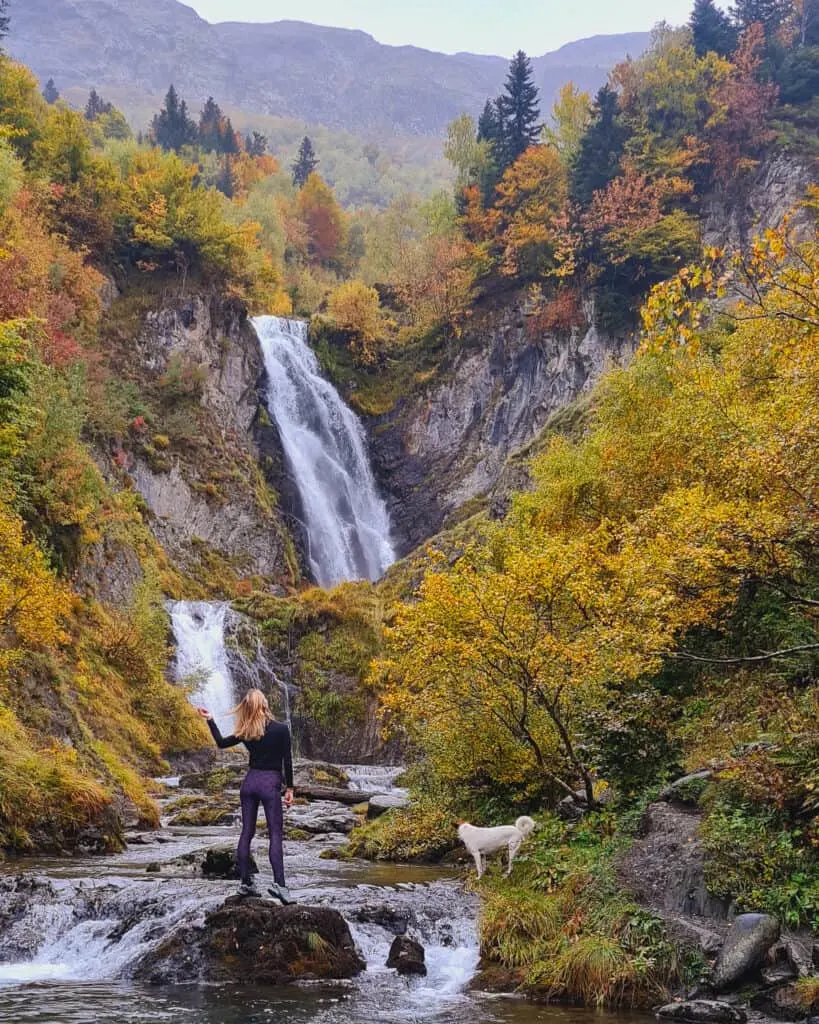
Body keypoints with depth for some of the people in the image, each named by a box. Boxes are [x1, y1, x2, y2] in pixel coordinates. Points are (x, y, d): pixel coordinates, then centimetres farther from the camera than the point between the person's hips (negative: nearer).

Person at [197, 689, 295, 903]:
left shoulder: (246, 732, -1)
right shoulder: (281, 729, -8)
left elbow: (221, 743, 9)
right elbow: (287, 761, -6)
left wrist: (210, 720, 16)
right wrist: (289, 788, 2)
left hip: (250, 782, 3)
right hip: (270, 783, -3)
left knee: (246, 833, 9)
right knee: (275, 835, -3)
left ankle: (246, 883, 9)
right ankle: (278, 884, -16)